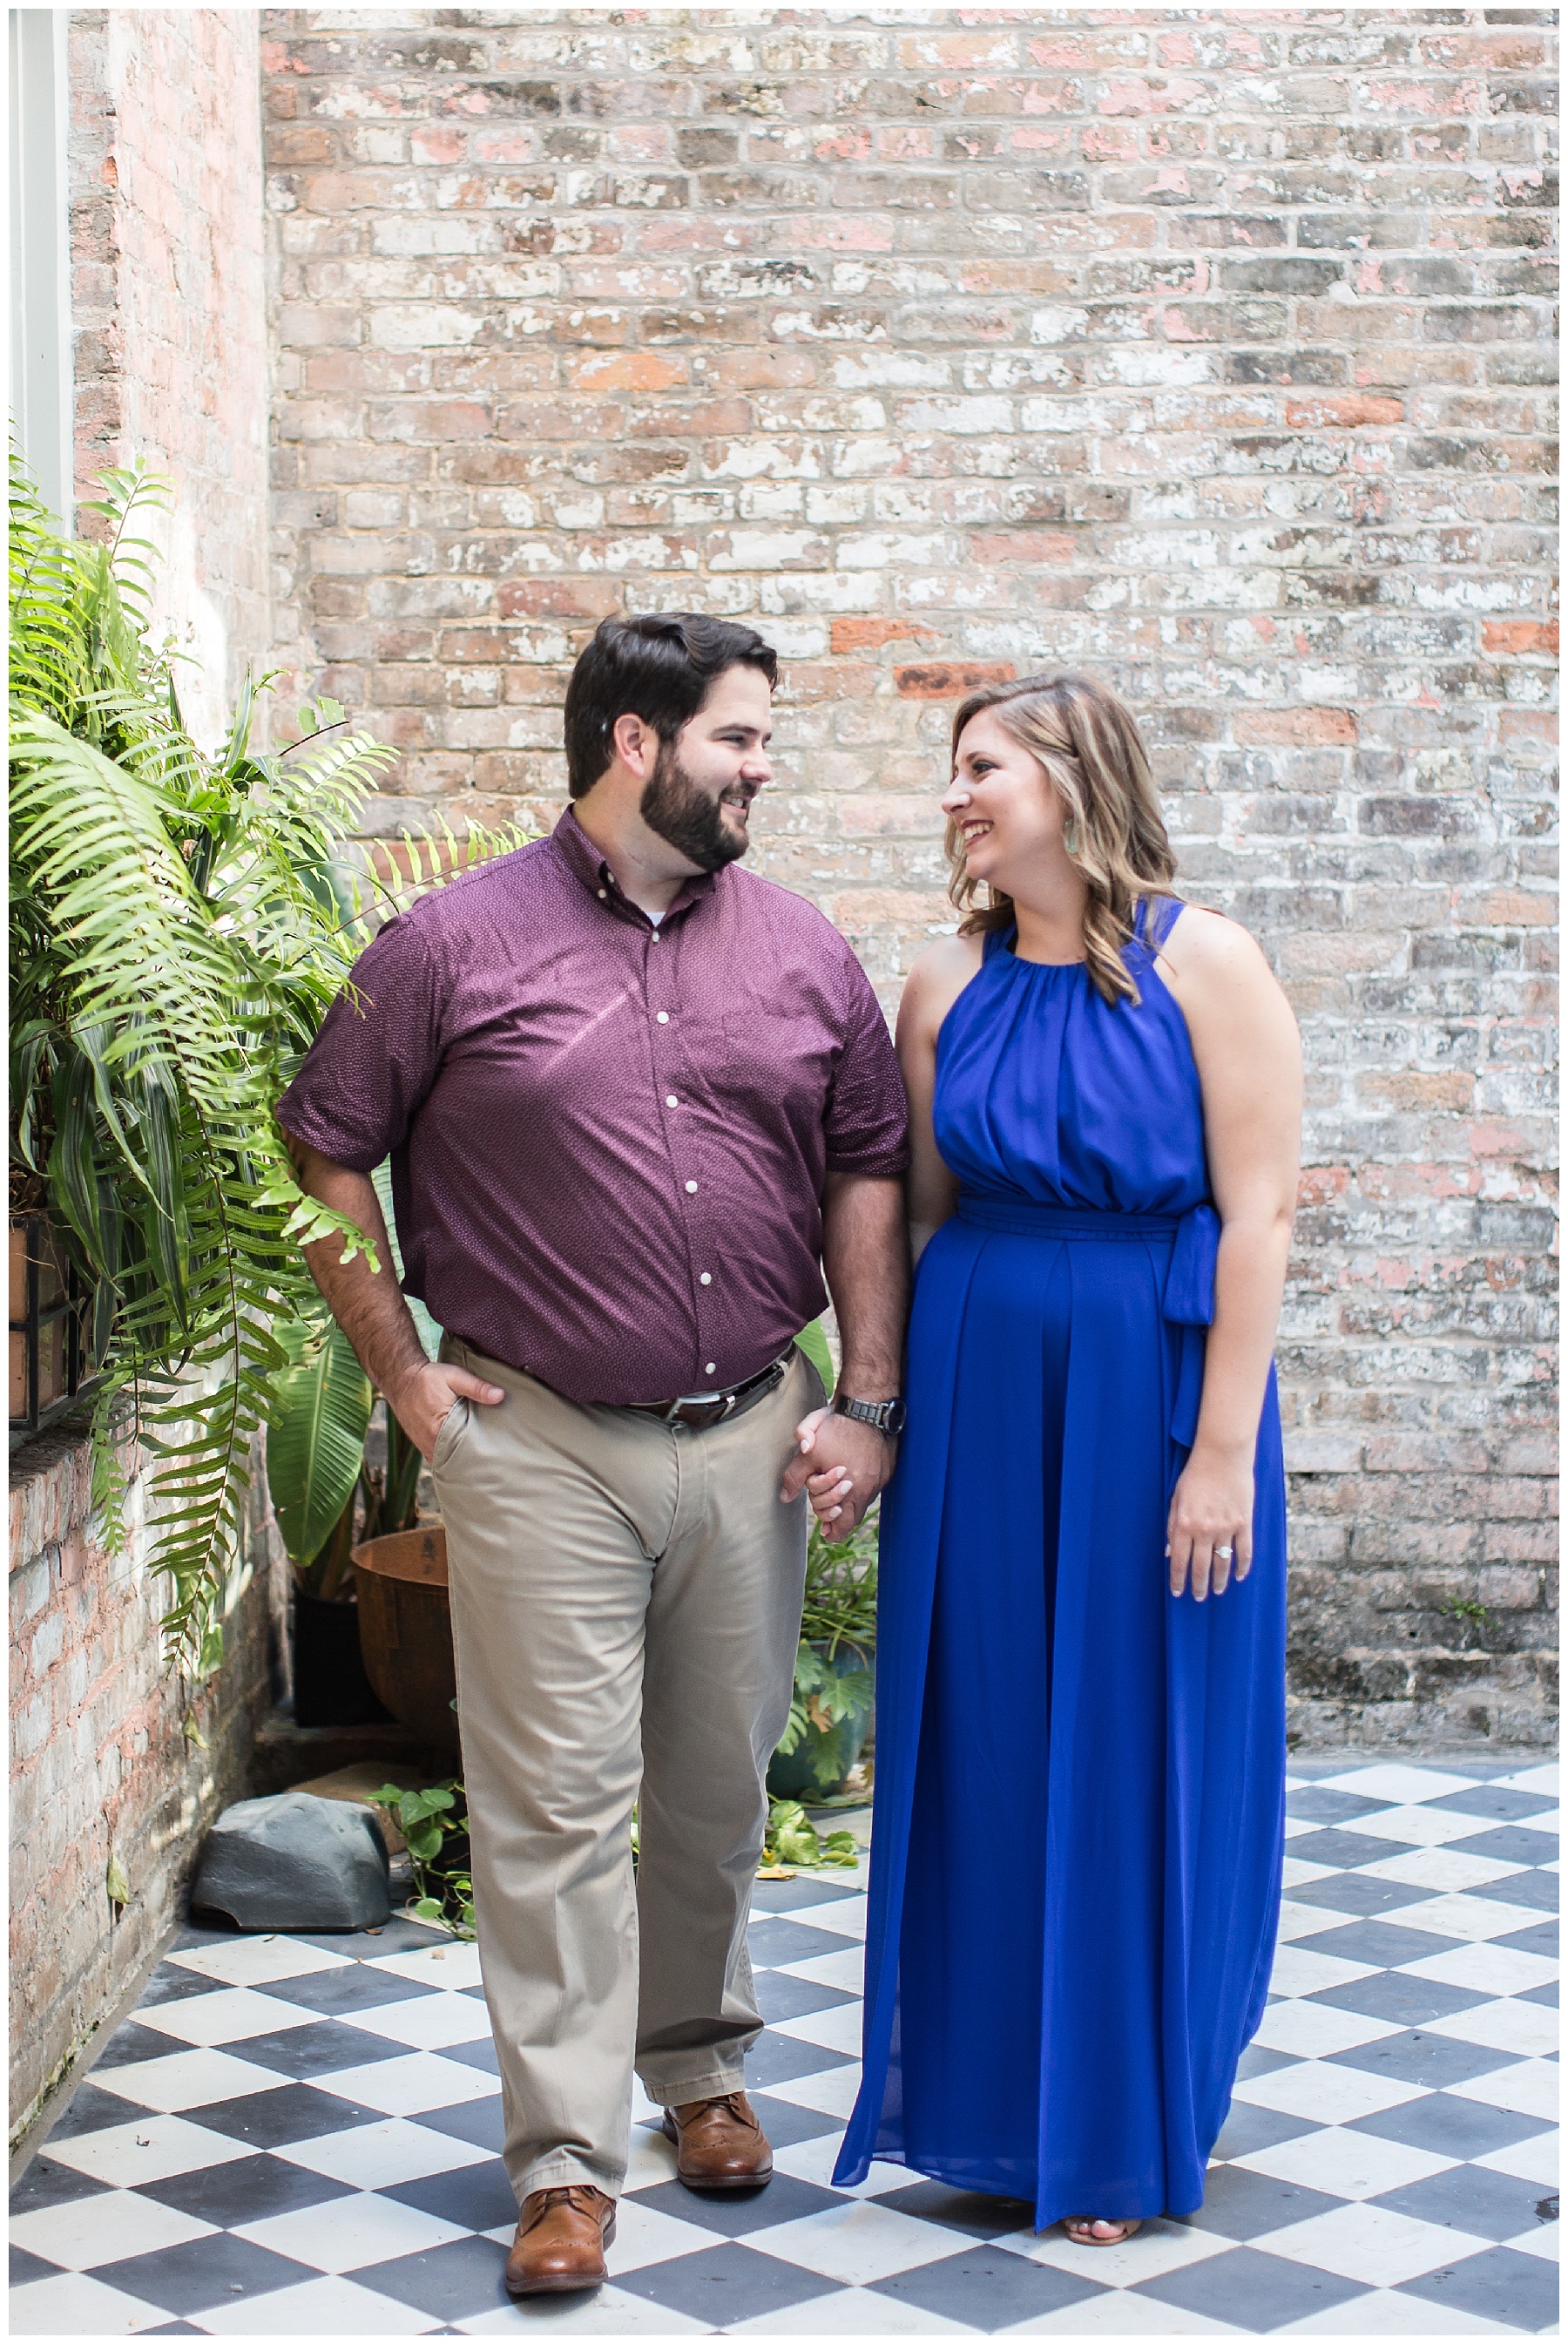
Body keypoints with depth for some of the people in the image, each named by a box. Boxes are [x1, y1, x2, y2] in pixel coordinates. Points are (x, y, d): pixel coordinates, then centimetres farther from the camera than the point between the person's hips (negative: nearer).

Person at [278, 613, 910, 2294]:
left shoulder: (802, 953, 7)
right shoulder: (457, 944, -4)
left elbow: (869, 1173, 10)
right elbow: (323, 1154, 1)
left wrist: (869, 1404, 4)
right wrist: (401, 1370, -2)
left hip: (749, 1439, 4)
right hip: (539, 1444, -3)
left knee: (721, 1788, 14)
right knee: (556, 1803, -2)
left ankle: (701, 2066, 34)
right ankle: (567, 2159, 7)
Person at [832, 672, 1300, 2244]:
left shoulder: (1202, 967, -8)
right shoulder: (947, 986, 5)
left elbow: (1257, 1214, -11)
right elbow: (921, 1213, 10)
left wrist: (1223, 1448, -15)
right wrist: (886, 1411, 6)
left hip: (1151, 1391, -4)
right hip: (978, 1391, 4)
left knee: (1139, 1753, 5)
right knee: (980, 1747, 9)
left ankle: (1124, 2128, 20)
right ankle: (990, 2097, 25)